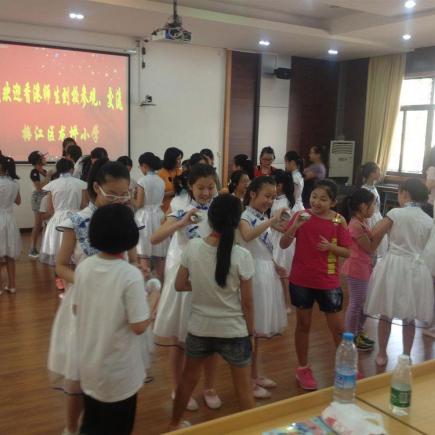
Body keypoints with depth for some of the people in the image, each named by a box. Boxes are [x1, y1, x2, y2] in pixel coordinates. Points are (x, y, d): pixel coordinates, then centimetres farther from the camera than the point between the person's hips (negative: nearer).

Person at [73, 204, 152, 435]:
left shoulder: (83, 267, -9)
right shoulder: (131, 275, -26)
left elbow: (76, 309, 4)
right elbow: (139, 326, -22)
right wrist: (152, 303, -6)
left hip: (88, 363, 5)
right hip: (118, 370, -5)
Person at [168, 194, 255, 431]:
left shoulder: (192, 247, -12)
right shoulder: (242, 256, -18)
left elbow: (179, 286, -1)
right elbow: (247, 302, -10)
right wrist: (251, 330, 5)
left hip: (199, 329, 3)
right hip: (234, 332, -3)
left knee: (189, 378, 24)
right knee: (244, 387, 15)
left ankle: (174, 424, 43)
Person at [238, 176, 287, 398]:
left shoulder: (263, 219, 12)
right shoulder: (245, 217, -13)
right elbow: (247, 236, -37)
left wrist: (276, 266, 7)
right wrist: (272, 220, -37)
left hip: (267, 273, 9)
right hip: (254, 274, -8)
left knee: (258, 328, 16)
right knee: (251, 328, -1)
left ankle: (255, 374, 28)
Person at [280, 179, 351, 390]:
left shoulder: (339, 221, -6)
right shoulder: (301, 215, -7)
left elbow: (347, 252, -2)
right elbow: (283, 245, -11)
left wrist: (330, 246, -20)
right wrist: (294, 227, -27)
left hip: (328, 281, 0)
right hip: (301, 280, 0)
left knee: (337, 327, 9)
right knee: (303, 324, 12)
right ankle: (303, 369, 27)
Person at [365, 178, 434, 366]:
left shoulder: (396, 213, -9)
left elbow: (374, 236, -5)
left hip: (394, 266, -3)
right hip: (416, 268, 3)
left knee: (385, 314, 11)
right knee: (409, 318, 14)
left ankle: (382, 354, 20)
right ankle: (406, 357, 23)